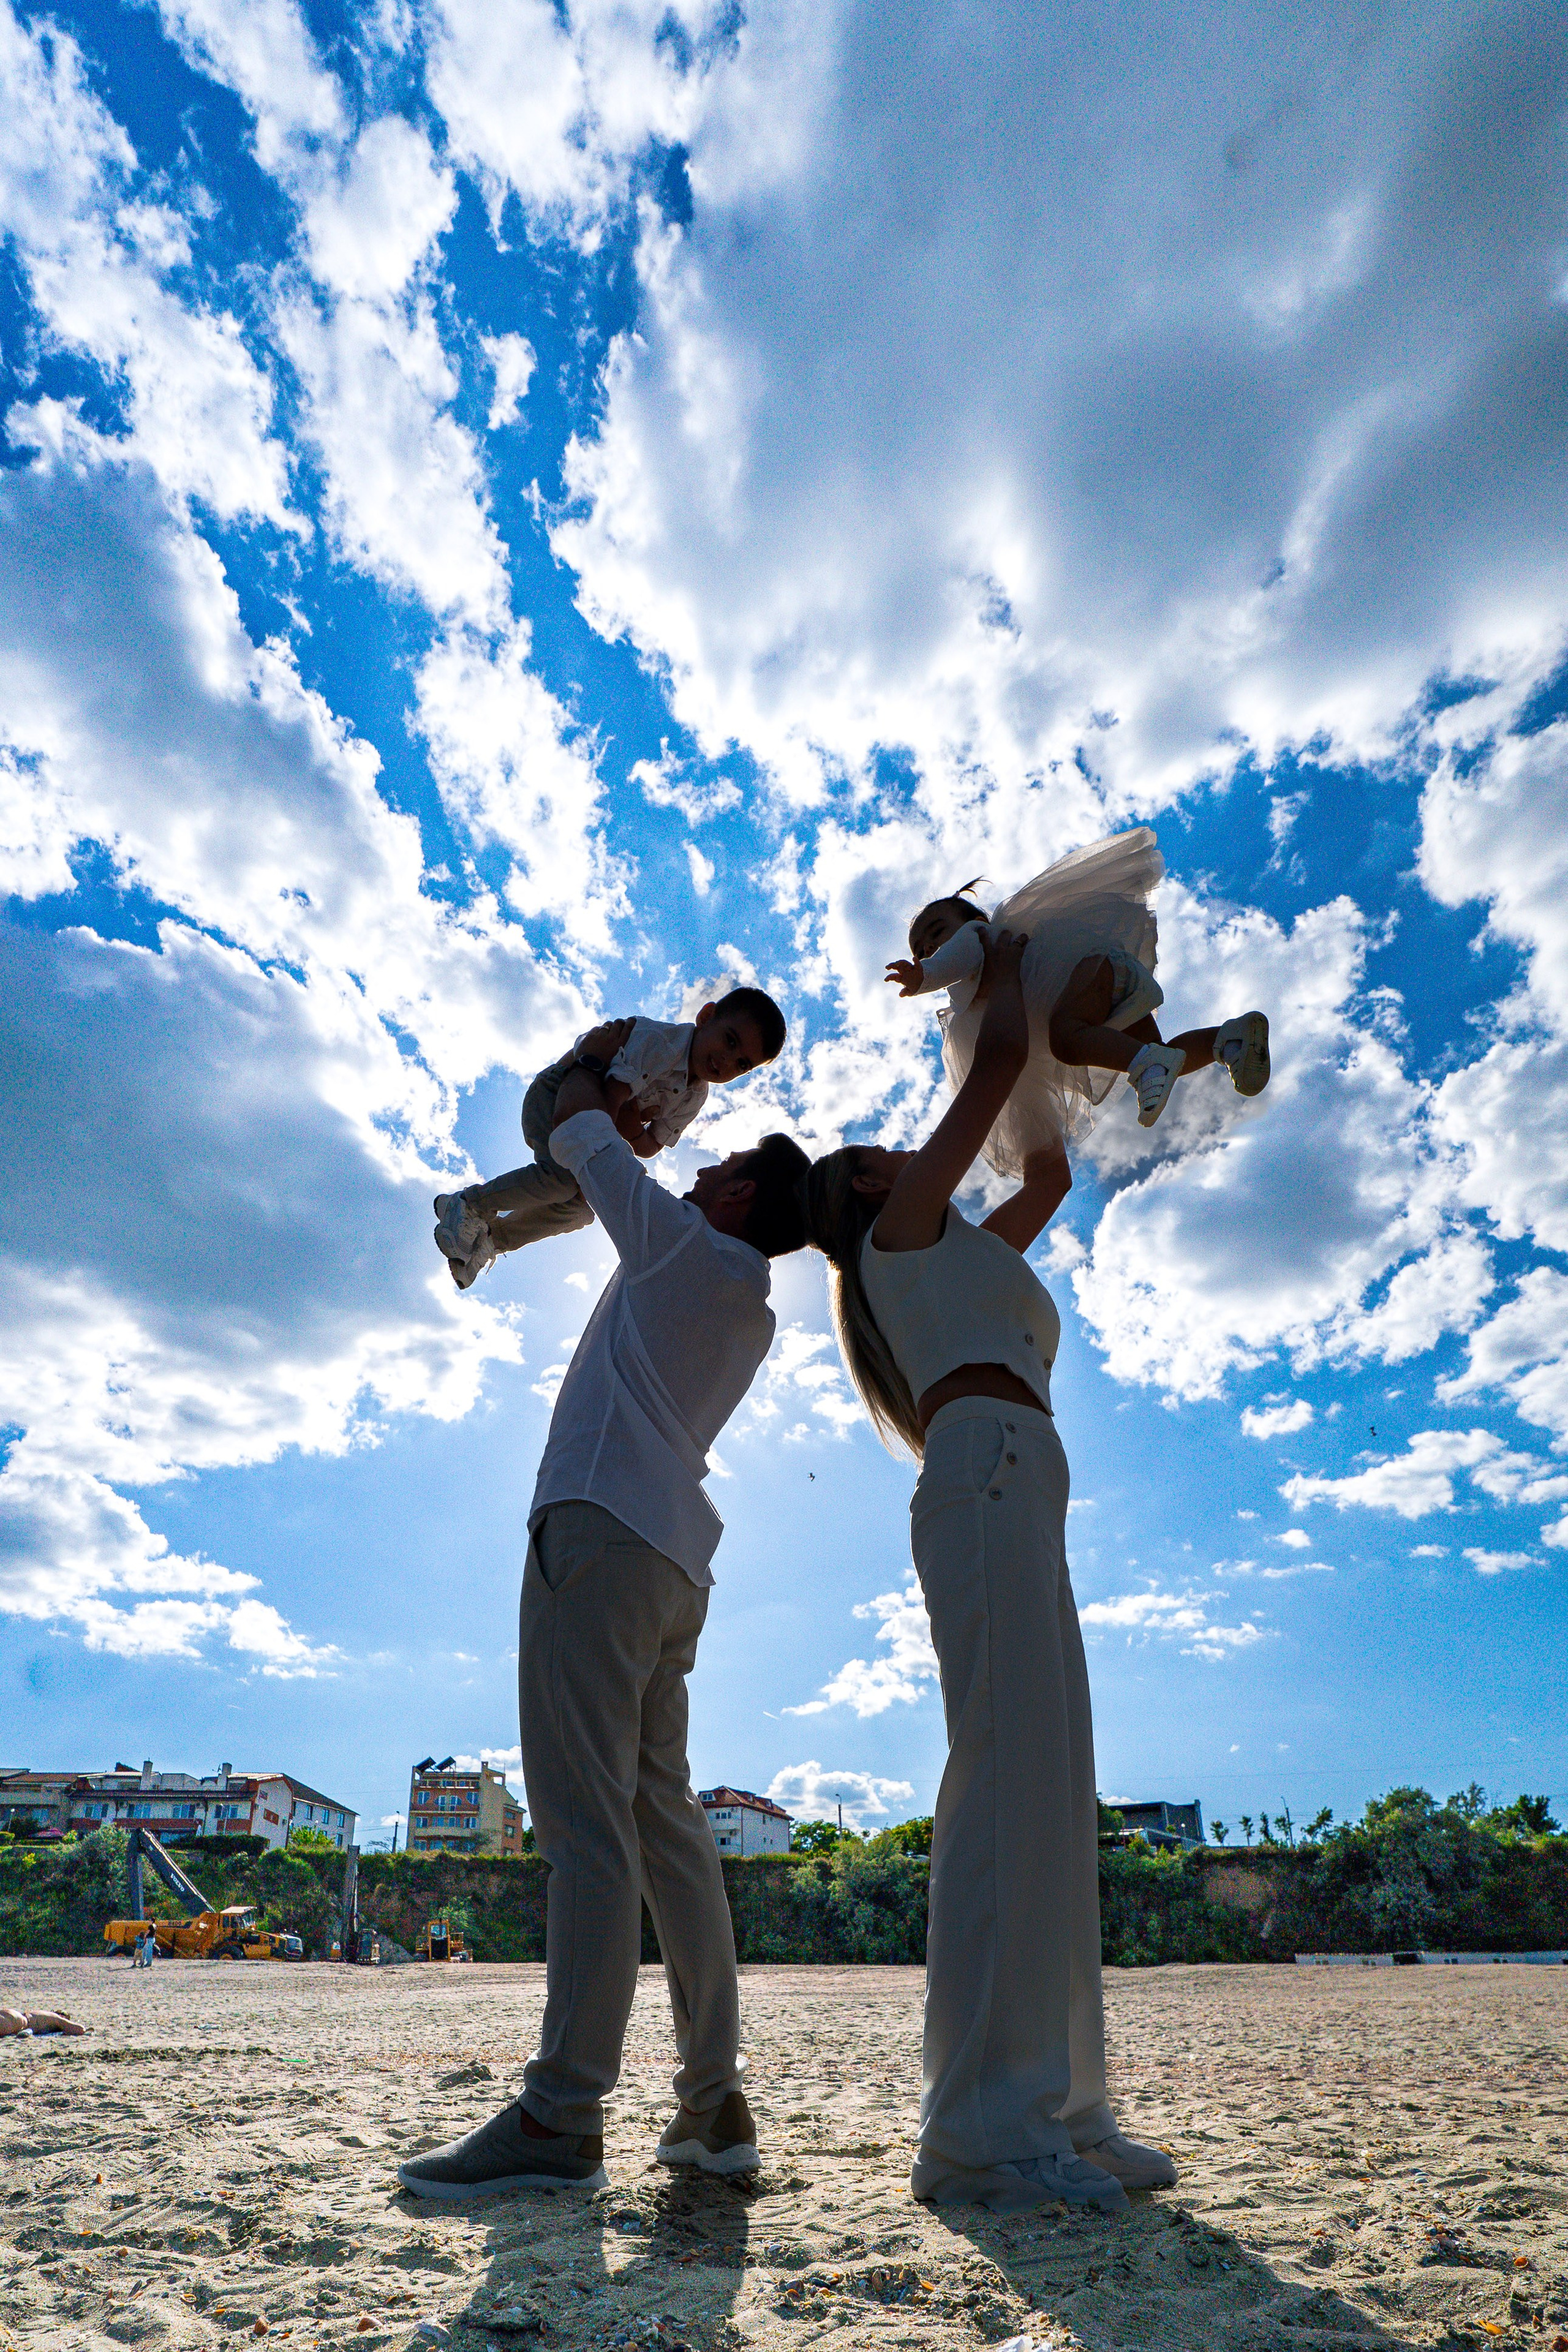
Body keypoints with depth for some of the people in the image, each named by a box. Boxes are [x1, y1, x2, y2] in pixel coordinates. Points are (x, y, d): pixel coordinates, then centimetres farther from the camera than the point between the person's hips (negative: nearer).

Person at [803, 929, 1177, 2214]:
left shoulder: (967, 1256, 34)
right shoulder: (899, 1229, 11)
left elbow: (1053, 1177, 44)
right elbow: (1000, 1057, 11)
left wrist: (1023, 1046, 48)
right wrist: (1002, 972, 29)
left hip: (1014, 1509, 10)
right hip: (990, 1479, -9)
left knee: (1047, 1796, 2)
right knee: (1010, 1780, -18)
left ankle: (1051, 2110, 4)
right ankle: (984, 2128, -19)